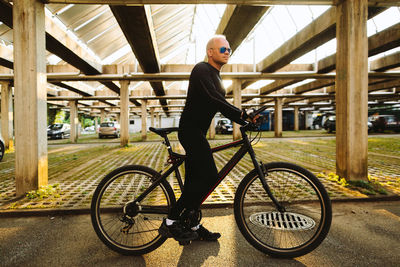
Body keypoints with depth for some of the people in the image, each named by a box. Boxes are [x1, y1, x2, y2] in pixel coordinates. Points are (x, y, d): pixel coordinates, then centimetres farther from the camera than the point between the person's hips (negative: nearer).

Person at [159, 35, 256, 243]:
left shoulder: (215, 76, 21)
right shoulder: (202, 70, -9)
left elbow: (221, 105, 19)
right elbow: (213, 99, -25)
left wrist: (246, 121, 8)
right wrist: (241, 114, -30)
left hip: (198, 132, 10)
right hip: (190, 130, -10)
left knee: (195, 180, 12)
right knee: (210, 177, -15)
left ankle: (192, 226, 24)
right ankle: (171, 222, -6)